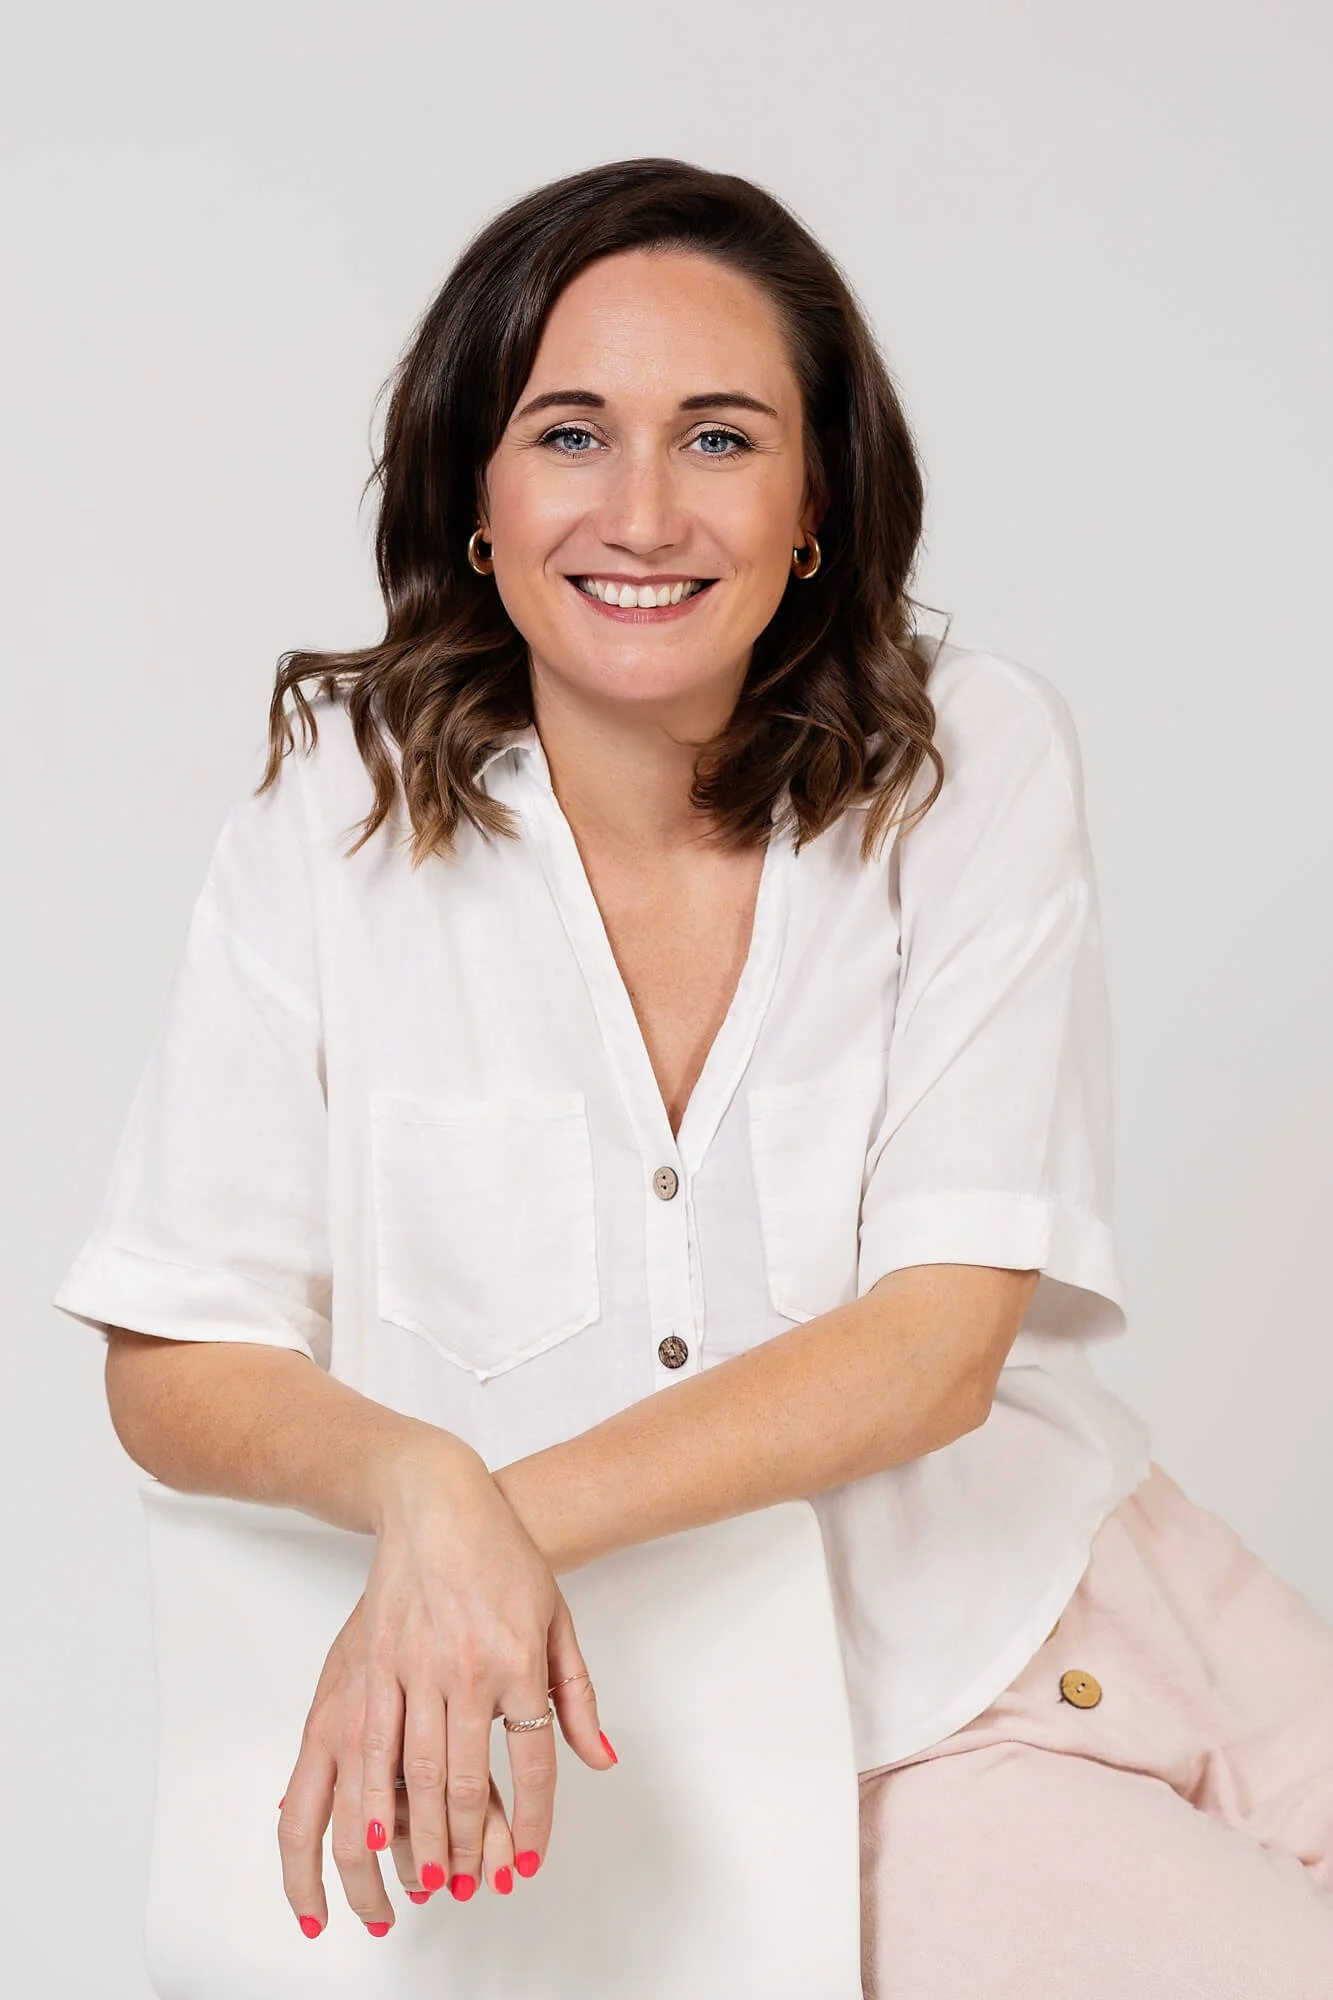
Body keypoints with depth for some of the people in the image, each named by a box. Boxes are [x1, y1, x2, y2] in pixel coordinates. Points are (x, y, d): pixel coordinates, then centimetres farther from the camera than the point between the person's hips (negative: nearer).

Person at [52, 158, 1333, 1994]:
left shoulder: (974, 759, -4)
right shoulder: (346, 809, -6)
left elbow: (941, 1333, -11)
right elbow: (173, 1368, -6)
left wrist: (514, 1516, -24)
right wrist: (419, 1482, -27)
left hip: (1087, 1613, 3)